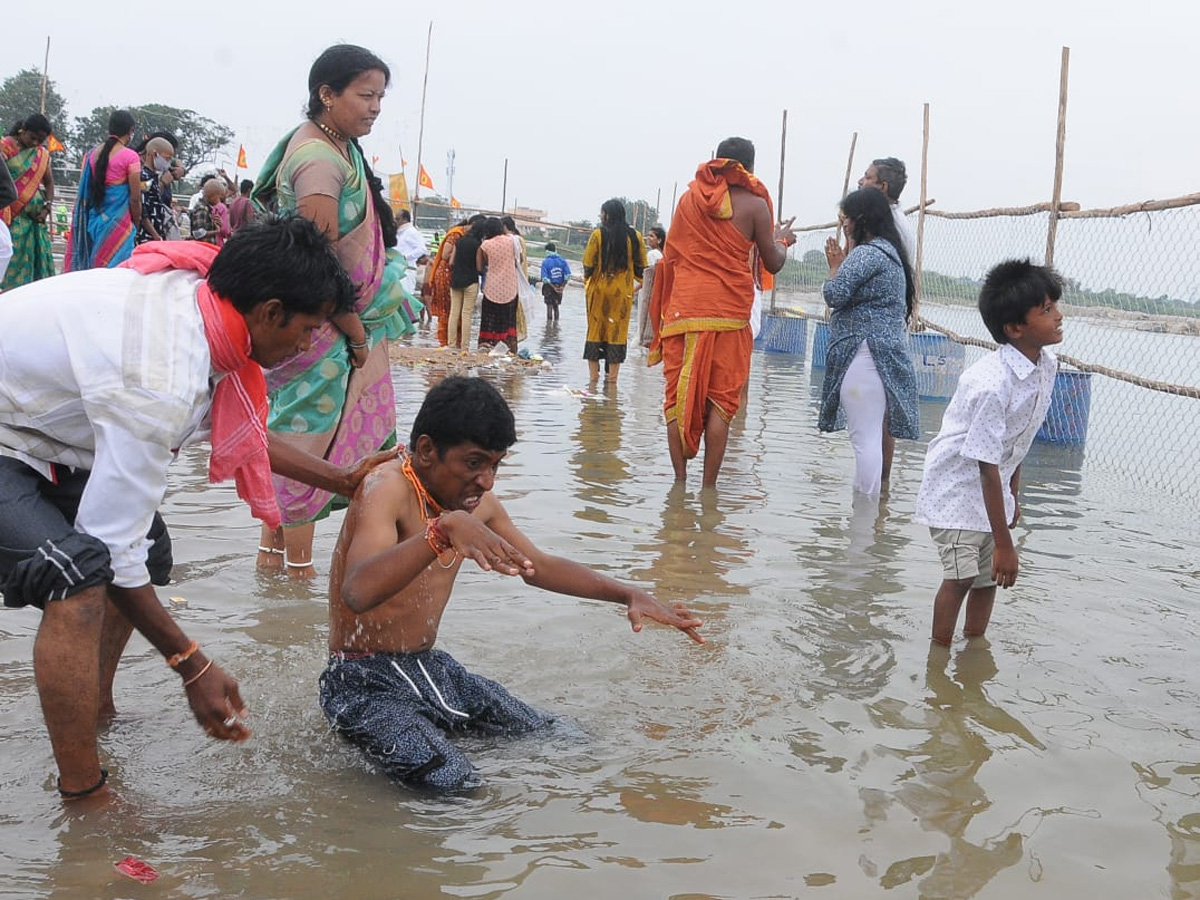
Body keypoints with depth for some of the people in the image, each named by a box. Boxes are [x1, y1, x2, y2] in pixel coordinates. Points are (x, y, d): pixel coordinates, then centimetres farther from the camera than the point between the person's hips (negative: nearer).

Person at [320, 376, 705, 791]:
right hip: (365, 683, -8)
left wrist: (628, 594, 8)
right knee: (456, 787, -31)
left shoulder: (477, 502, 4)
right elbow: (357, 592, -40)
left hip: (431, 669, 8)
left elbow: (539, 566, 19)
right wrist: (444, 528, -52)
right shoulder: (386, 489, -22)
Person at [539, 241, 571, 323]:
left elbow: (545, 278, -17)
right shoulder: (562, 261, -1)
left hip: (549, 286, -3)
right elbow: (568, 275, -7)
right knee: (556, 306, 16)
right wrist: (563, 286, -4)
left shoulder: (545, 262, -10)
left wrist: (553, 287, -12)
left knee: (549, 306, 3)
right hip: (559, 287, 3)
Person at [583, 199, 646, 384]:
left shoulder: (598, 234, -8)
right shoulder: (635, 237, -1)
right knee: (618, 331, 7)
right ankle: (612, 375, 7)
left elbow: (588, 265, -6)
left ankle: (594, 374, 10)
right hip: (623, 292, 1)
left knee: (595, 329, 9)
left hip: (599, 289, -1)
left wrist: (586, 281, 12)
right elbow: (641, 268, 2)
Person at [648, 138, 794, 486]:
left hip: (684, 309, 2)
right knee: (721, 399, 2)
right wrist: (783, 240, 25)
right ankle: (709, 487, 0)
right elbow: (773, 263, 6)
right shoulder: (754, 203, 0)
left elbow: (670, 255, 13)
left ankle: (679, 482, 3)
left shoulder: (689, 197, 9)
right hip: (729, 313, -2)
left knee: (679, 395, 6)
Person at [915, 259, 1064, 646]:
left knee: (989, 578, 11)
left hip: (992, 489, 8)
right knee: (960, 577, -11)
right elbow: (987, 467, -29)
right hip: (956, 488, -8)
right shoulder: (992, 384, -32)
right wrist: (1004, 543, -26)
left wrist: (1013, 495, 17)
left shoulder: (1046, 365, -6)